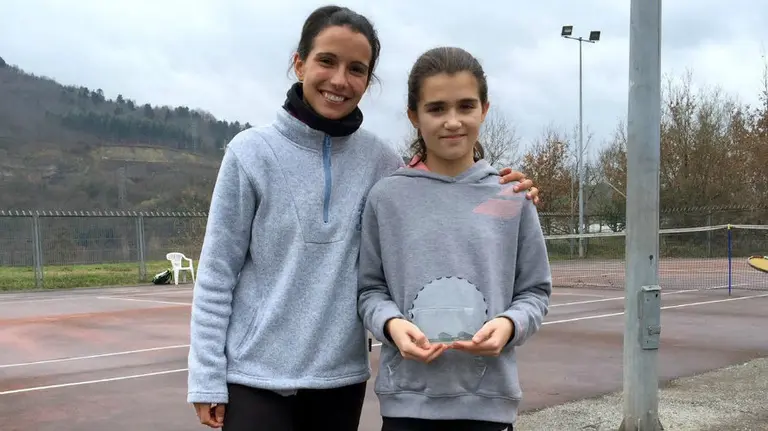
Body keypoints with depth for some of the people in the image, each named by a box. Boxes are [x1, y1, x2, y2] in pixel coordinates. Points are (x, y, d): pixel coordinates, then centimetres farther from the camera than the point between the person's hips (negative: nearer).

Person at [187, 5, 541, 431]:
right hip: (256, 376, -3)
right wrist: (207, 375, -6)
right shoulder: (252, 152, -7)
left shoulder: (378, 160, 0)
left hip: (342, 376, 3)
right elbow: (217, 272, -5)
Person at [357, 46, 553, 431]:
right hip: (408, 397, 0)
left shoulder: (513, 198, 1)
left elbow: (534, 291, 5)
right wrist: (391, 323, -16)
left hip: (489, 398, 1)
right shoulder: (386, 197, -1)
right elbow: (370, 288, 4)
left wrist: (509, 324, -14)